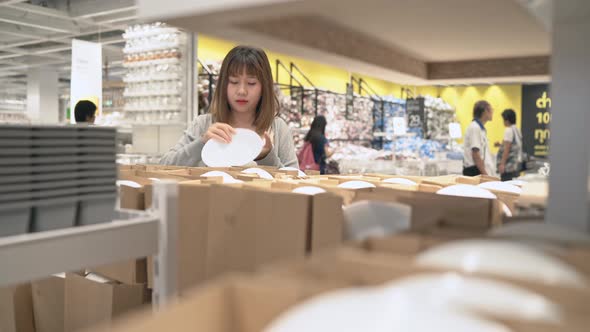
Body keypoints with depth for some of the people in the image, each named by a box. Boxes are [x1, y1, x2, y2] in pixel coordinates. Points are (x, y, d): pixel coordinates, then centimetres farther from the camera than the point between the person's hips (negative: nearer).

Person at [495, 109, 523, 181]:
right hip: (516, 164, 10)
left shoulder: (509, 130, -13)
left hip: (509, 165, -10)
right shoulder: (517, 130, 14)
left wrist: (502, 164, -18)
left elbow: (507, 149, -17)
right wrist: (501, 145, 18)